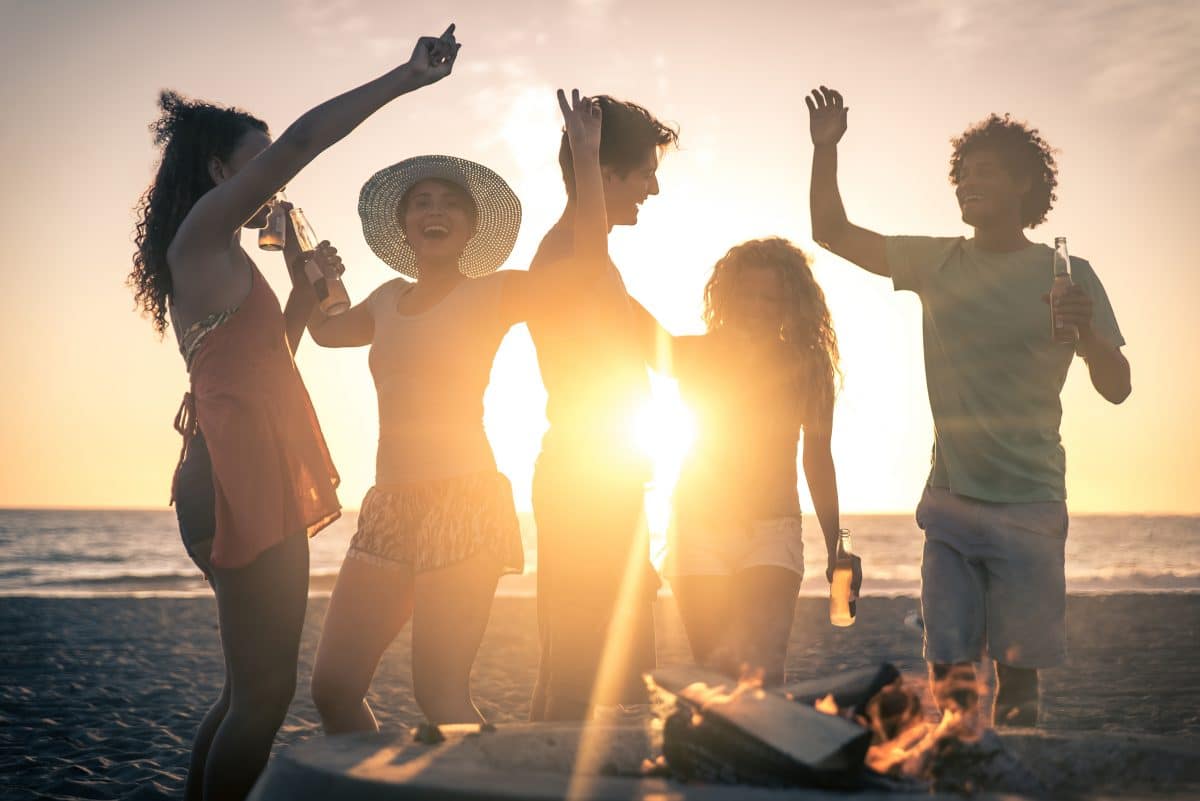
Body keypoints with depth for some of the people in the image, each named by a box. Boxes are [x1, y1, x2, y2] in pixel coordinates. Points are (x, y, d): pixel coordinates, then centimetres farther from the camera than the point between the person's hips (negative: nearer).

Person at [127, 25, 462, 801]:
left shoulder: (219, 260, 23)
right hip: (247, 478, -10)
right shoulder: (203, 230, -4)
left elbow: (263, 356, 31)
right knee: (263, 693, -10)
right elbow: (301, 141, -11)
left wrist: (304, 292, 19)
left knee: (251, 691, 13)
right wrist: (408, 77, -7)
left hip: (247, 481, 10)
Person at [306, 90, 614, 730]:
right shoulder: (390, 300, 17)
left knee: (441, 696, -14)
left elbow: (589, 260, -14)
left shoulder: (491, 294, -1)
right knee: (332, 687, 2)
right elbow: (325, 329, 36)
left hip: (462, 498, -6)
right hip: (390, 504, 6)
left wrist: (585, 155, -17)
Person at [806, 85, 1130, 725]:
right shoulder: (936, 263, 9)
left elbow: (1116, 389, 0)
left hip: (1030, 507, -2)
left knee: (1017, 674, -3)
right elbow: (832, 232, 13)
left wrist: (1087, 332, -20)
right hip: (950, 503, 3)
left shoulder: (1067, 276, 1)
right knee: (948, 671, -1)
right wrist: (826, 147, 2)